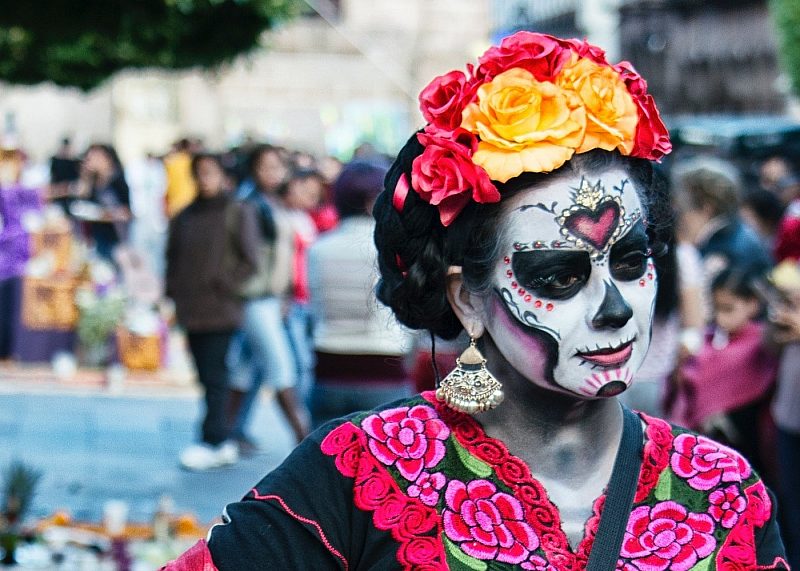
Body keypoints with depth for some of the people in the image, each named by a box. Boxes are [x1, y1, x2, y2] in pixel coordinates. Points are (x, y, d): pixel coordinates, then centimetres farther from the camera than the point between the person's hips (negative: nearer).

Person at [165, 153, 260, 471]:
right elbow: (173, 258, 19)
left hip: (220, 310, -5)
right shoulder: (185, 217, 14)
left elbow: (250, 261, -4)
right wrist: (173, 293, 7)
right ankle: (223, 444, 12)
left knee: (214, 376, -8)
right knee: (207, 376, 7)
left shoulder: (237, 213, 0)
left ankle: (212, 442, -7)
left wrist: (223, 286, -12)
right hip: (190, 310, 5)